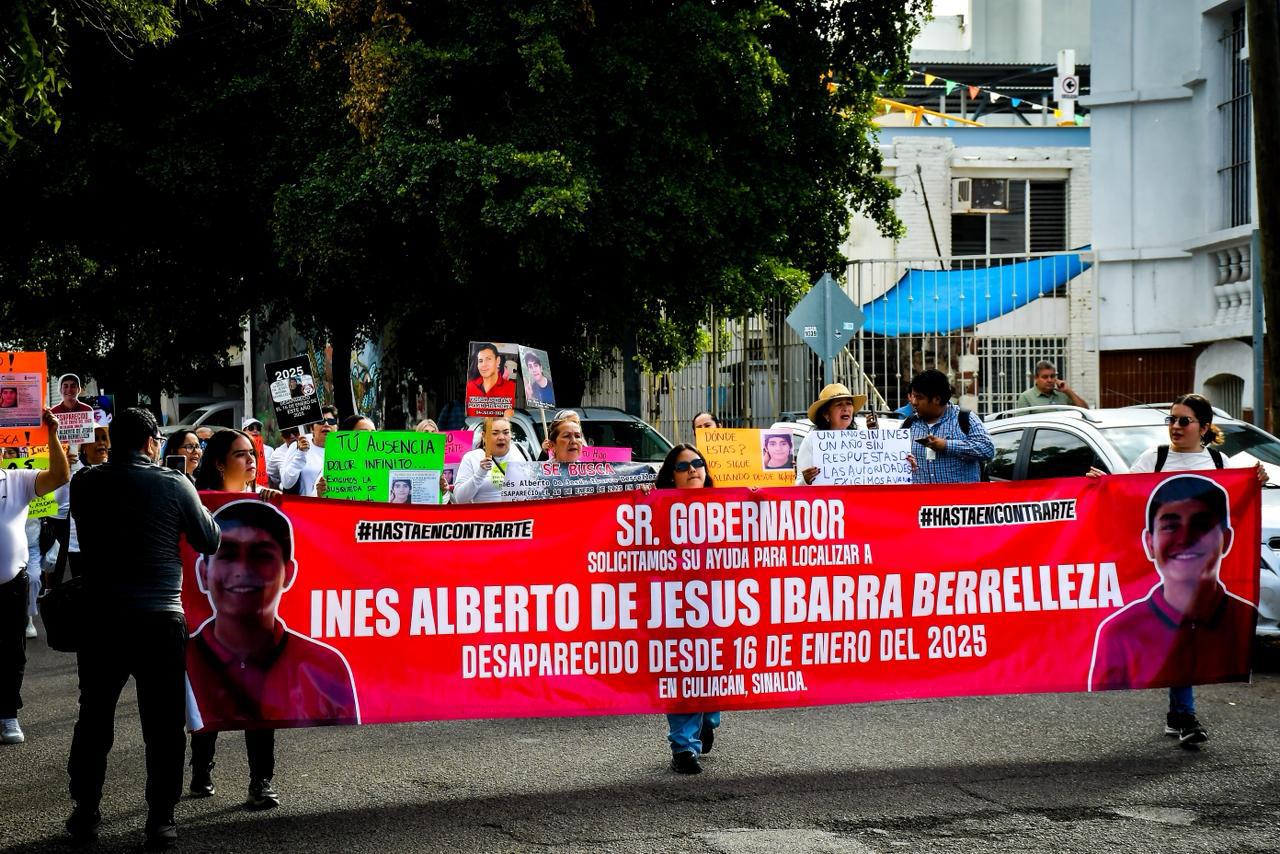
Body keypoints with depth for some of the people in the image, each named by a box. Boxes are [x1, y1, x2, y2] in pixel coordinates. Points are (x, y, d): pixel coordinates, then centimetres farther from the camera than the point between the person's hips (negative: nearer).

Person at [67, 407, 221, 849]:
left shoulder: (85, 484, 0)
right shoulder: (174, 484, -5)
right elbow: (210, 541, 3)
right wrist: (196, 506, 19)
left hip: (100, 615, 2)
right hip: (160, 617, -2)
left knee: (94, 718, 14)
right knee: (163, 722, 4)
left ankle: (85, 813, 20)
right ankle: (160, 820, 4)